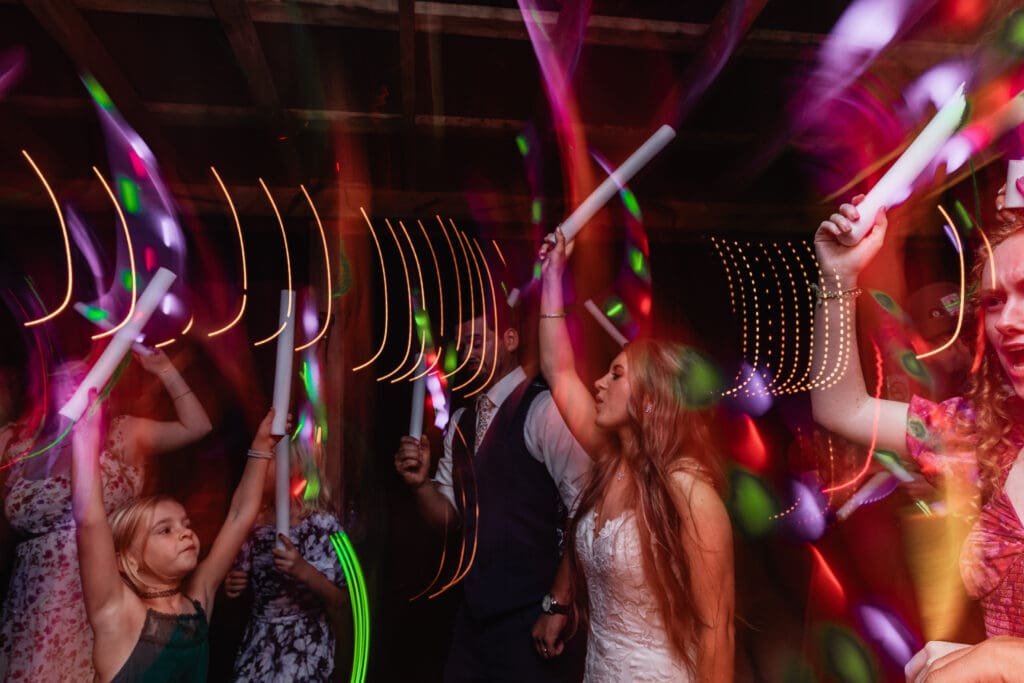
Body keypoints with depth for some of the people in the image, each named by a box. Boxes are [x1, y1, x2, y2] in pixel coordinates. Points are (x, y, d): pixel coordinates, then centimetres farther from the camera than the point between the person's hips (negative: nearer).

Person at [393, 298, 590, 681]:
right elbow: (447, 515, 11)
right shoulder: (460, 422, 9)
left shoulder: (545, 410, -15)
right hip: (475, 614, 7)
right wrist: (420, 482, -8)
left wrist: (557, 604, -17)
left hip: (533, 619, -6)